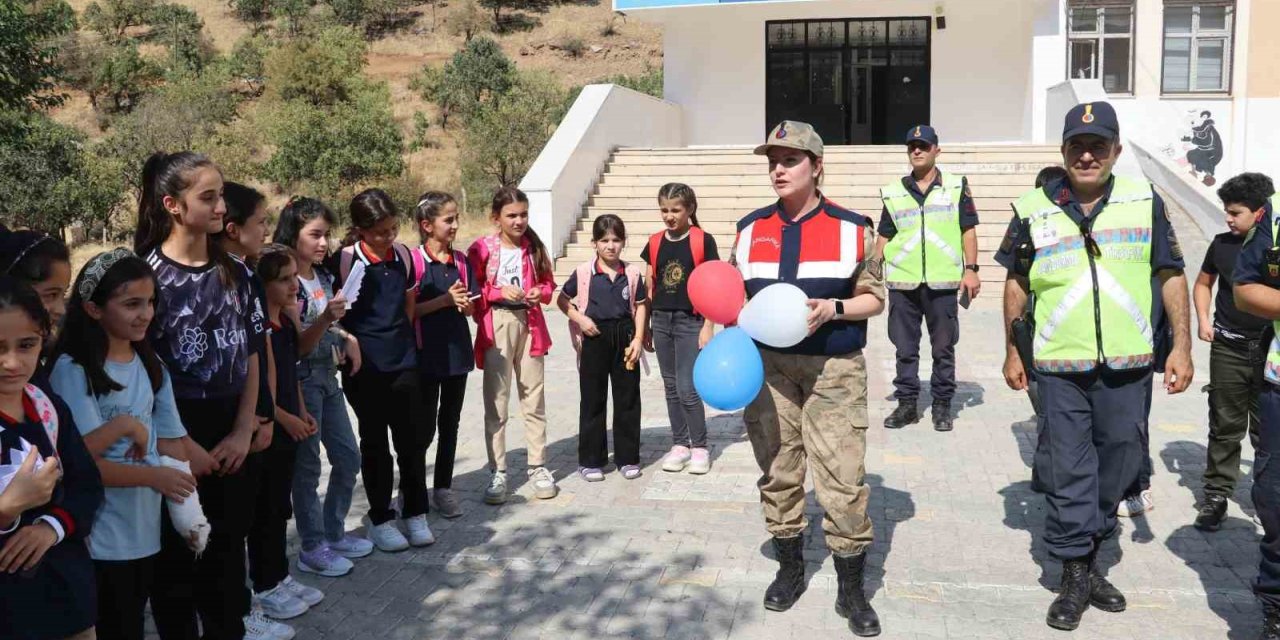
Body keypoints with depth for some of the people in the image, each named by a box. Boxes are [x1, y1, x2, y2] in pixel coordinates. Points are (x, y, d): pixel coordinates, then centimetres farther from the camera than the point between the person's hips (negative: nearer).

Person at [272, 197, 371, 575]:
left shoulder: (323, 276, 6)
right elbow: (298, 345, -17)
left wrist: (347, 338, 1)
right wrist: (326, 318, -32)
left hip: (328, 375, 8)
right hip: (301, 379, -8)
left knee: (348, 457, 13)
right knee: (307, 467, 2)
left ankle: (334, 533, 27)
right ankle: (312, 550, 13)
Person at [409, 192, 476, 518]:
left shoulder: (461, 260, 5)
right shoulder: (414, 261, -10)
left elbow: (470, 307, 10)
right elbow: (407, 309, -13)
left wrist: (465, 303, -12)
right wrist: (444, 300, -21)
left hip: (457, 349, 5)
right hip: (426, 353, -5)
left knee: (450, 423, 11)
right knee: (425, 425, 3)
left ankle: (443, 488, 21)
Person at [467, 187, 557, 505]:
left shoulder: (534, 247, 5)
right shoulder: (482, 249, -7)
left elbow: (547, 282, 14)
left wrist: (540, 292, -7)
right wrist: (499, 292, -19)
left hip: (529, 324, 3)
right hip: (496, 327, -3)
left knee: (534, 399, 9)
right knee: (496, 403, 2)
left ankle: (538, 467, 19)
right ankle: (498, 473, 10)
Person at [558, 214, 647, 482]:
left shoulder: (632, 273, 2)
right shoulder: (584, 272, -2)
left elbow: (640, 306, 6)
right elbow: (562, 300, 6)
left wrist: (638, 338, -4)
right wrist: (580, 319, -8)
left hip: (624, 338, 2)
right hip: (594, 339, -1)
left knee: (627, 399, 7)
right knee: (593, 400, 5)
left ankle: (627, 458, 18)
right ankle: (590, 460, 14)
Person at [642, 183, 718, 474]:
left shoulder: (703, 241, -6)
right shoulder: (655, 243, 7)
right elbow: (649, 287, 11)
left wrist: (708, 326, -9)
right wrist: (645, 326, 11)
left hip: (690, 321, -5)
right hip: (661, 320, 5)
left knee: (687, 388, -6)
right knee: (671, 387, 10)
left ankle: (700, 447, 8)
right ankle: (680, 444, 20)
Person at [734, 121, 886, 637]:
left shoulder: (852, 229, -1)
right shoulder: (750, 228, 7)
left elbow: (875, 298, 2)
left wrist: (833, 309, -16)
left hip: (833, 369, -3)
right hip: (767, 366, 3)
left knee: (843, 480, -4)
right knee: (777, 472, 11)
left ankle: (852, 590, 11)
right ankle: (789, 569, 29)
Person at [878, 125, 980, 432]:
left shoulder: (956, 187, 4)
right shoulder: (893, 192, 9)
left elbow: (968, 230, 4)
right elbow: (884, 236, 11)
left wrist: (970, 269, -4)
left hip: (943, 281, -1)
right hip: (902, 281, 2)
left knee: (944, 347, 6)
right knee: (905, 347, 7)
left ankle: (942, 405, 16)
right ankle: (907, 403, 17)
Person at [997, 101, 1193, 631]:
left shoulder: (1145, 202, 2)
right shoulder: (1033, 210, 1)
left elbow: (1171, 275, 6)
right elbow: (1016, 283, 8)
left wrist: (1181, 346, 1)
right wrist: (1012, 351, 7)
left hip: (1127, 367, 1)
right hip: (1060, 368, -1)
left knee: (1118, 464, 11)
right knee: (1067, 471, 2)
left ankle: (1087, 552, 31)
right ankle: (1075, 575, 15)